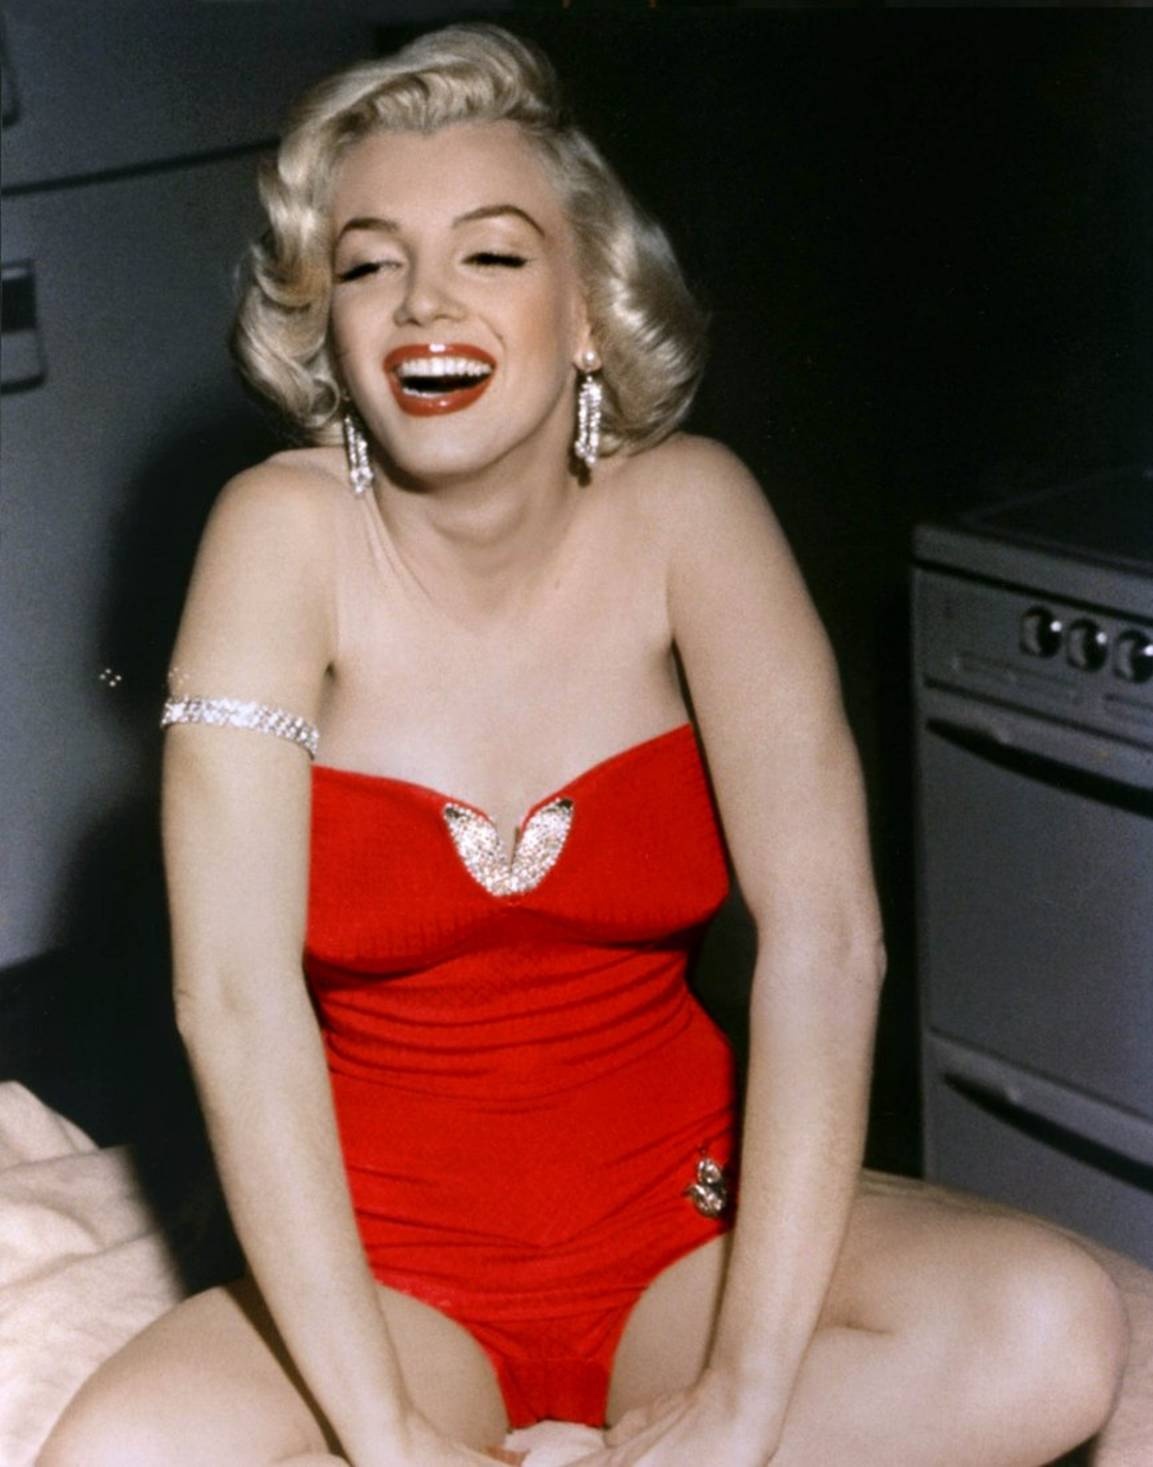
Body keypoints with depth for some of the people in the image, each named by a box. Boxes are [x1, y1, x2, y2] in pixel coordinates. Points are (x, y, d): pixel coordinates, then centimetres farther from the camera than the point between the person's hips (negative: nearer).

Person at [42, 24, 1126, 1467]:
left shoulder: (685, 510, -9)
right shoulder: (290, 533, -13)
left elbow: (823, 932, -18)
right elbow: (232, 994, -21)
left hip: (677, 1215, 2)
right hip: (390, 1261, -1)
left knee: (1053, 1332, -25)